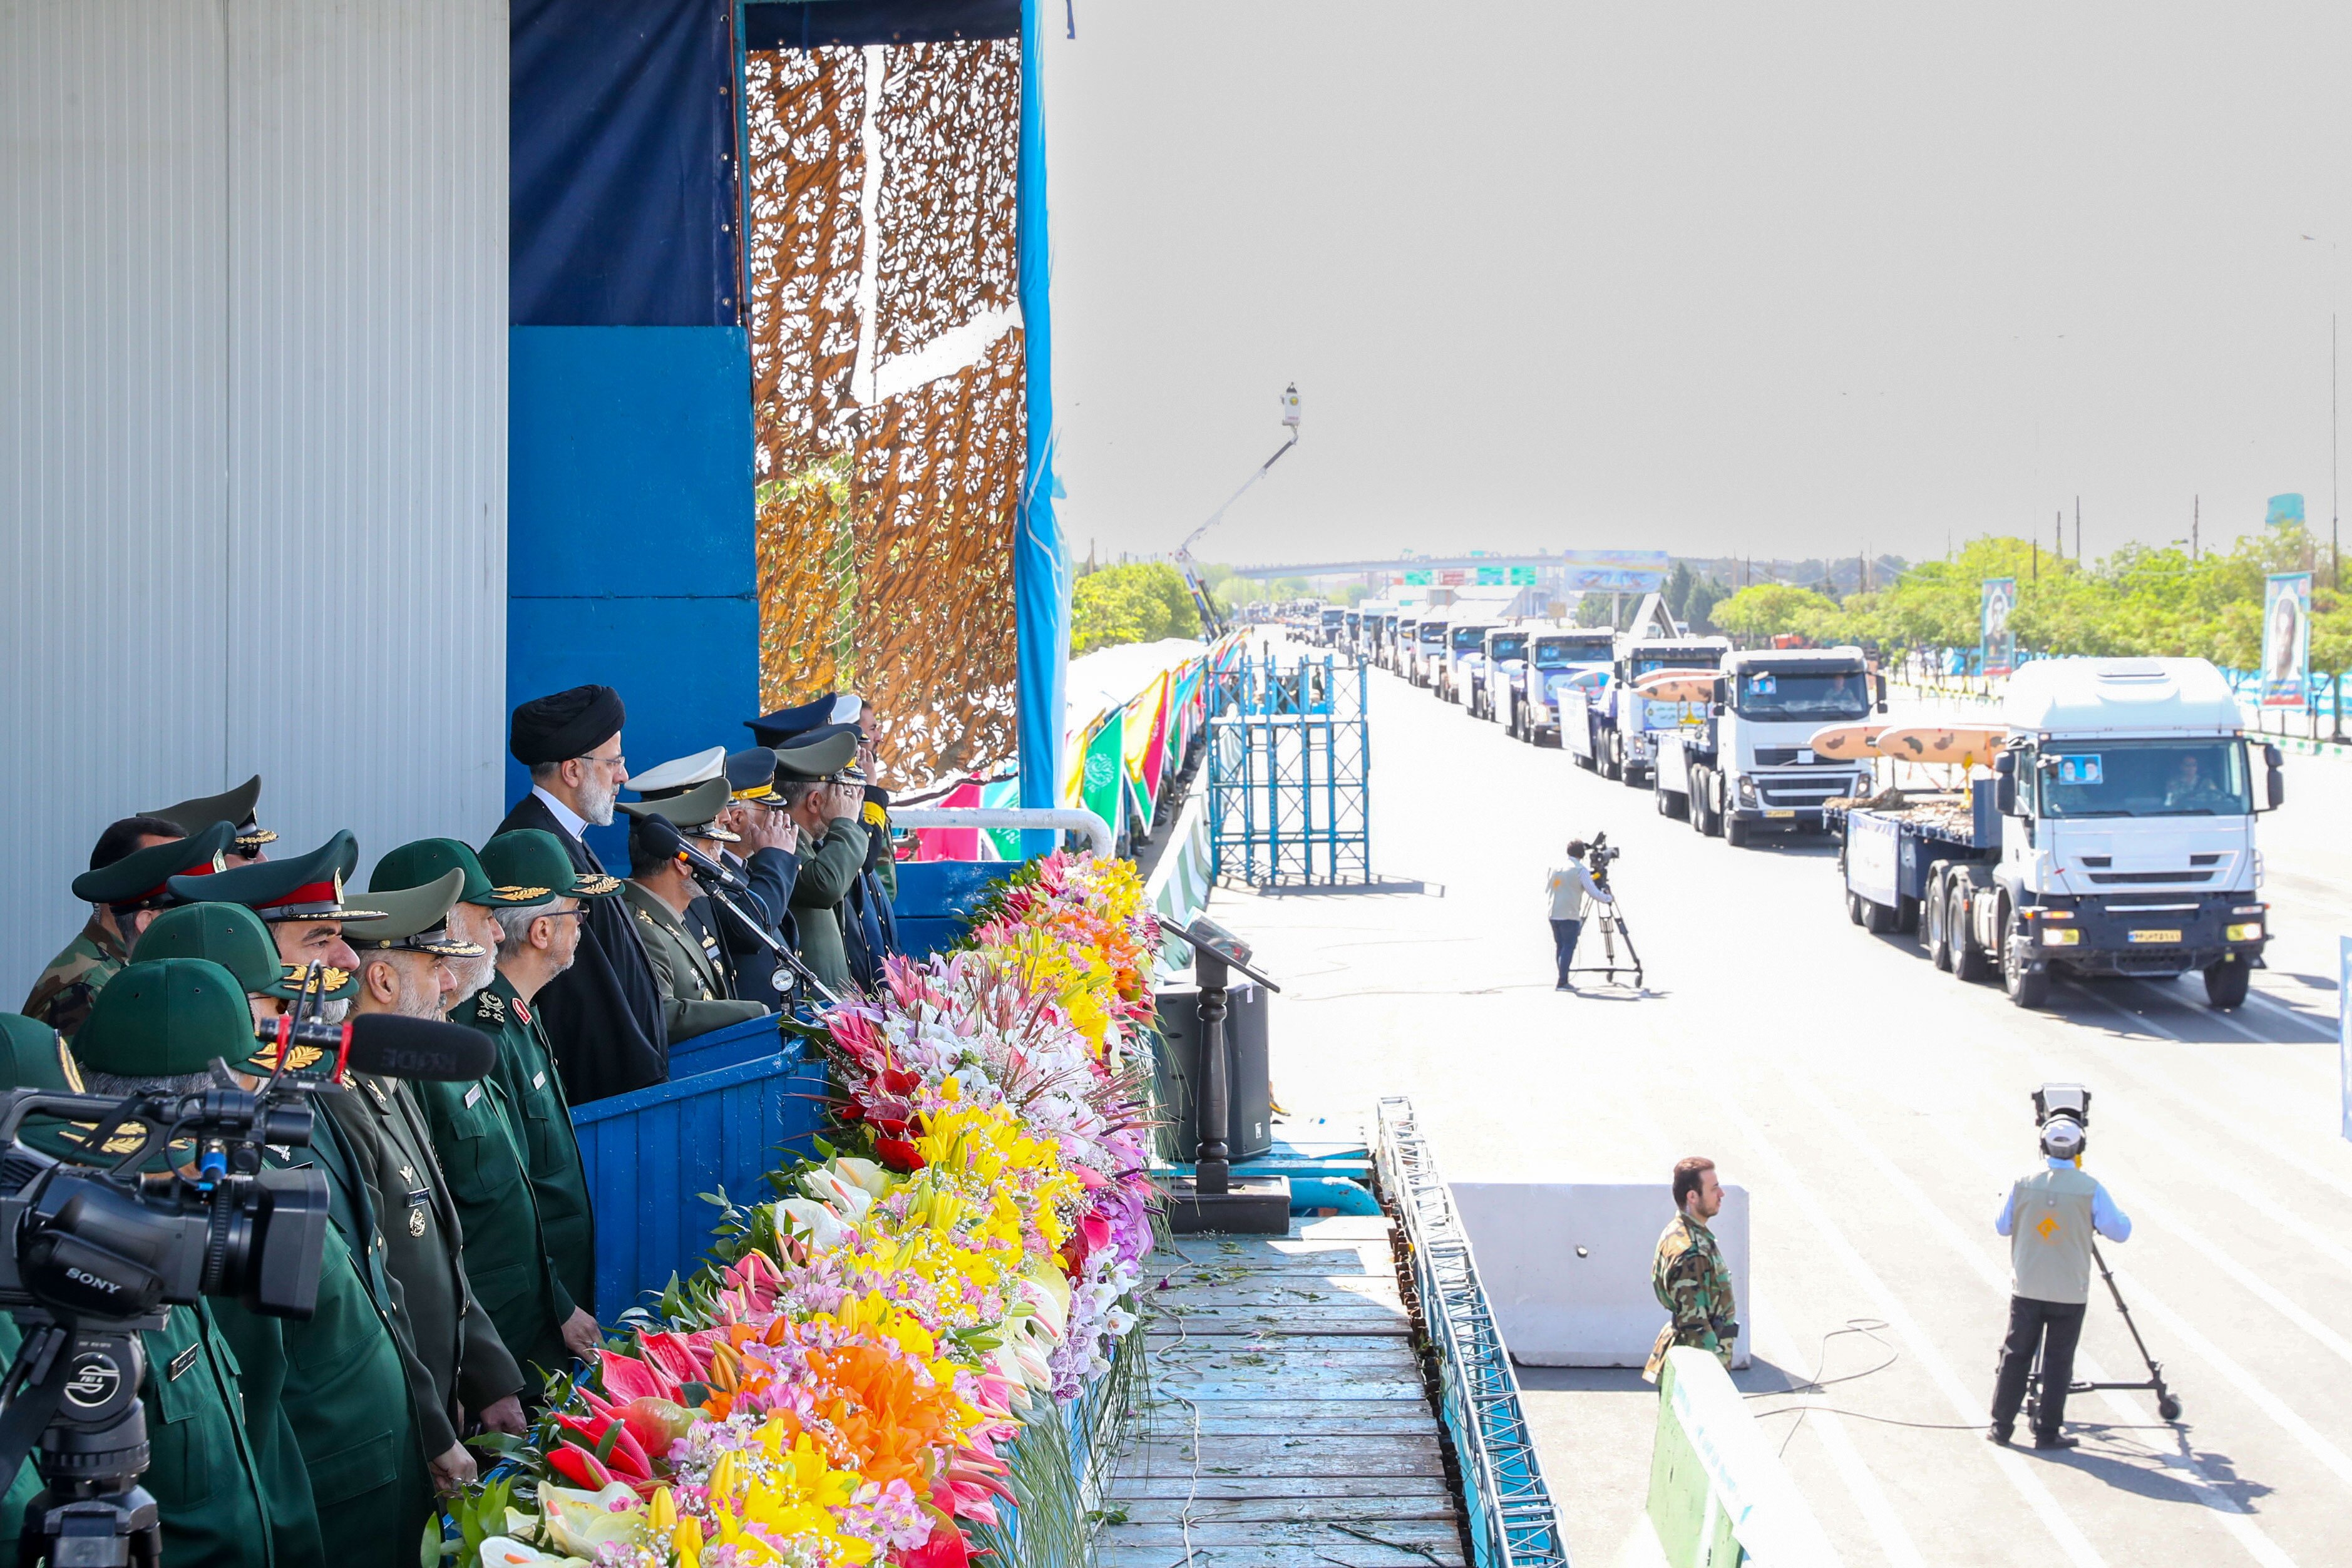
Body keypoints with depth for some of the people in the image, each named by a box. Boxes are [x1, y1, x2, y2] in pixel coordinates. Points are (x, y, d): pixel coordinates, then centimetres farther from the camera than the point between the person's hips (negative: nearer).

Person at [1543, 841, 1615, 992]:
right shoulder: (1580, 871, -6)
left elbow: (1546, 891, 20)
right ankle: (1562, 982, -12)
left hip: (1554, 915, 6)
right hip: (1570, 916, -6)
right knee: (1568, 947, -5)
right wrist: (1609, 898, 6)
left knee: (1560, 947, 11)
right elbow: (1593, 892, -10)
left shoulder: (1555, 868, 12)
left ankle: (1563, 981, 11)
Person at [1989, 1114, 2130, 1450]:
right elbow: (2120, 1231, -3)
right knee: (2058, 1361, 6)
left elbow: (2002, 1227, 7)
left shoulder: (2023, 1185, -6)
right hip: (2070, 1293, -2)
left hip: (2026, 1289, 2)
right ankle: (2048, 1432, 8)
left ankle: (2001, 1427, 13)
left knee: (2016, 1356, 11)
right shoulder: (2090, 1190, -11)